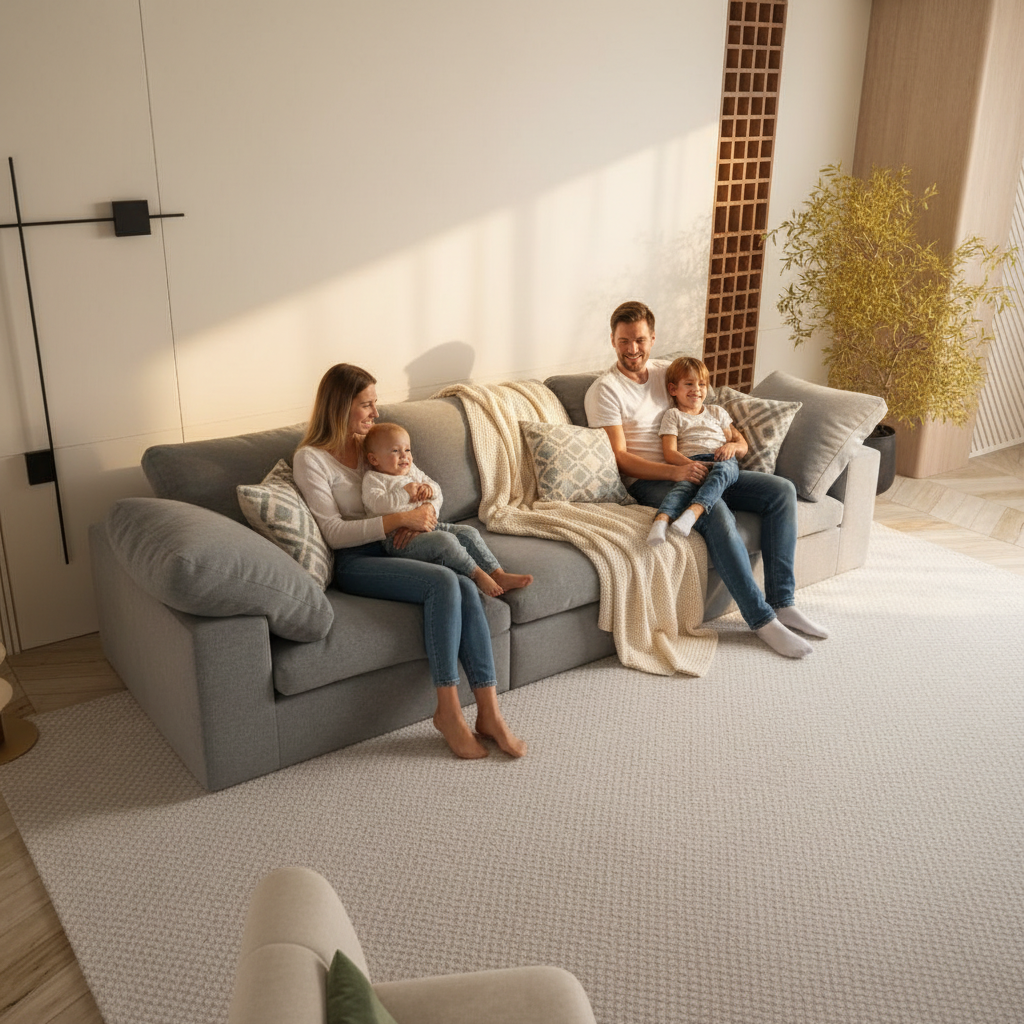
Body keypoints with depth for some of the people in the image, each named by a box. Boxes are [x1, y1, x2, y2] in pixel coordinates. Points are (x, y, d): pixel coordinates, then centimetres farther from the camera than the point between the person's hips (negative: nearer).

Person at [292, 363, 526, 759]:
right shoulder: (310, 459, -4)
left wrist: (422, 514, -5)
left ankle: (489, 713, -24)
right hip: (354, 561, -6)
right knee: (443, 582, -31)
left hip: (395, 548, 6)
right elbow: (333, 532, -13)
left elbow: (420, 495, 20)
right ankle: (448, 710, -22)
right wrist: (400, 519, -19)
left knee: (466, 587, -25)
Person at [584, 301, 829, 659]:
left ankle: (782, 602, -7)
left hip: (695, 468, 7)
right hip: (647, 481, -7)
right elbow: (619, 458, -13)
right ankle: (761, 619, -25)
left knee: (781, 490, -8)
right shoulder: (605, 390, -5)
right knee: (716, 512, -35)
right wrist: (675, 471, -27)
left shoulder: (668, 371, 14)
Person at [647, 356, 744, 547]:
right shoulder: (673, 416, 20)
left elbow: (743, 446, 28)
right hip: (690, 462, -2)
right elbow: (670, 453, 5)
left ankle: (693, 511, -58)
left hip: (724, 461, 2)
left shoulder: (717, 412, 31)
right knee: (684, 483, -38)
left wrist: (733, 446, 1)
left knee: (722, 469, -37)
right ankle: (661, 519, -63)